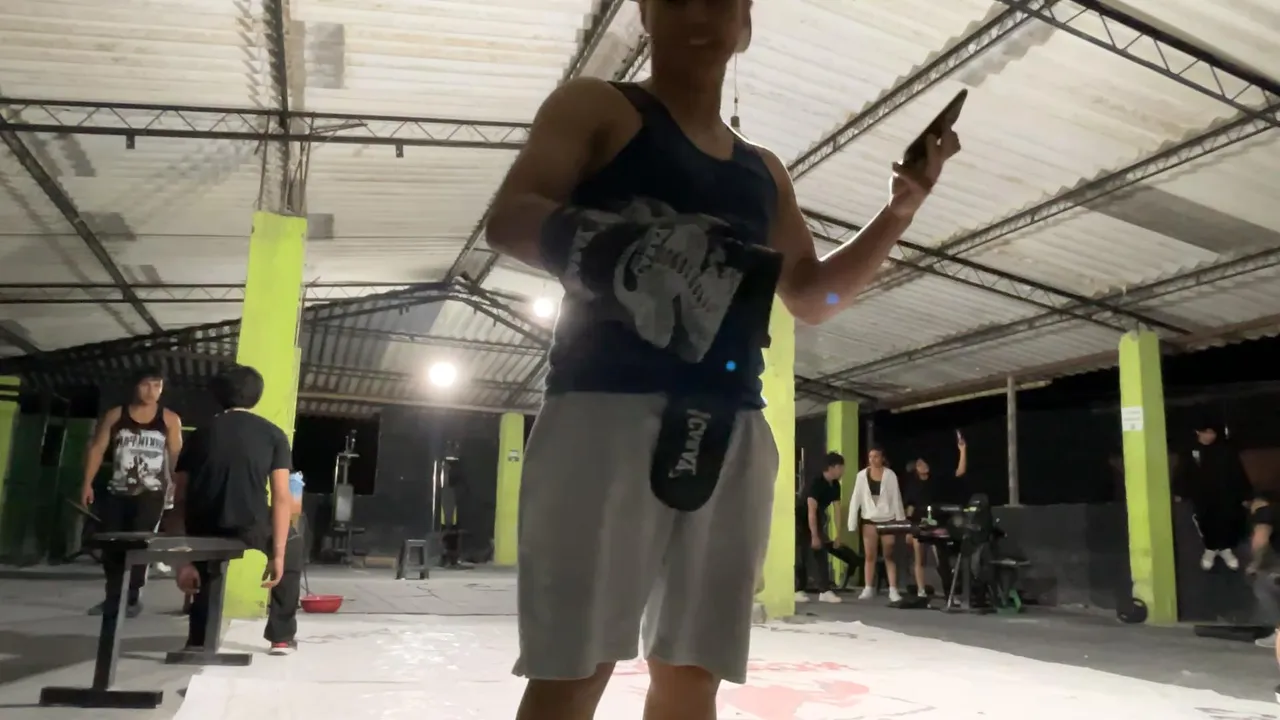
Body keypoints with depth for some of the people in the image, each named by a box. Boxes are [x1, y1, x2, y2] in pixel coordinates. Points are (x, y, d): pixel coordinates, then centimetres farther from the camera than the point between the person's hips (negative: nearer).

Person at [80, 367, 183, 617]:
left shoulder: (170, 419, 1)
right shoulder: (114, 416, 4)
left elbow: (177, 456, 2)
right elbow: (96, 449, 3)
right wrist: (87, 483, -4)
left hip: (150, 493, -2)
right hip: (117, 491, 2)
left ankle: (133, 597, 5)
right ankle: (112, 597, 20)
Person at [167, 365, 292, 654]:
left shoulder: (199, 435, 14)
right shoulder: (273, 434, 7)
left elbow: (180, 502, 8)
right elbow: (281, 498, -3)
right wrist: (277, 555, -2)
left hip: (204, 532, 3)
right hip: (250, 529, -3)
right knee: (291, 545, 32)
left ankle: (199, 639, 24)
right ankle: (281, 634, 26)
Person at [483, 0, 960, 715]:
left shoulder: (764, 170, 24)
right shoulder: (597, 106, 9)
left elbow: (813, 295, 27)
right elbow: (509, 219, -5)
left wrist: (899, 213, 14)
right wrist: (603, 246, -26)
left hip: (733, 427, 6)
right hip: (609, 405, -5)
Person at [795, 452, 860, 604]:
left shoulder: (835, 485, -2)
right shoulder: (815, 483, -26)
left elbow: (837, 510, -2)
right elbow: (811, 511, -29)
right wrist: (814, 536, -29)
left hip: (816, 522, 8)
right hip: (801, 521, -8)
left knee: (820, 553, 3)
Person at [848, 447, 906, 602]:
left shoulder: (890, 475, -3)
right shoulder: (862, 475, 1)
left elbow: (896, 498, -2)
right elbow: (856, 499, 1)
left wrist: (900, 521, -4)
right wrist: (853, 522, -1)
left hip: (888, 519, -2)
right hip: (869, 519, 2)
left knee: (889, 556, 3)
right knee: (869, 556, 8)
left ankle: (893, 590, 4)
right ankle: (868, 589, 14)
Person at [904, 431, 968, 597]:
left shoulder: (938, 480, 4)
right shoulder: (912, 486, 7)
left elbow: (960, 472, -4)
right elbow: (910, 508, 7)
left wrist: (962, 450, -13)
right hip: (919, 525, 2)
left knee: (941, 559, -8)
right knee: (918, 559, 5)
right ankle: (921, 592, 11)